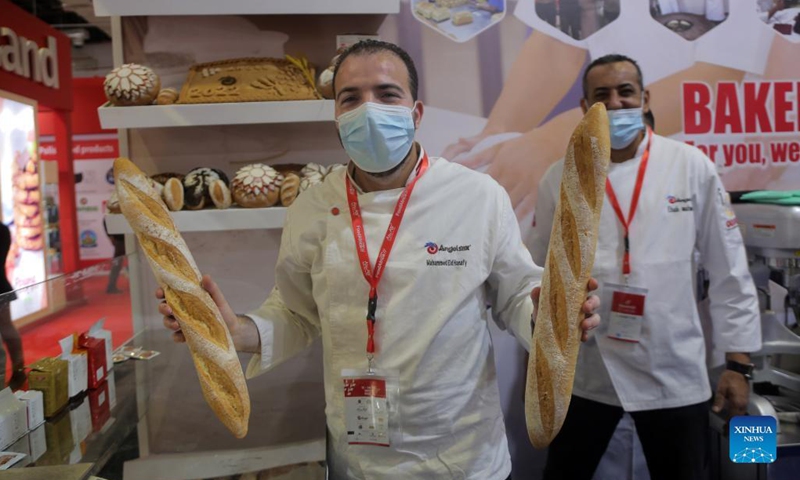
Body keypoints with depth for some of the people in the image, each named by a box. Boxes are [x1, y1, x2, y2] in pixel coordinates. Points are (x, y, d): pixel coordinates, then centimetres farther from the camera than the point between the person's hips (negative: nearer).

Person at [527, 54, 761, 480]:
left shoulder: (693, 168, -5)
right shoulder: (560, 178, -4)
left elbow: (729, 272, 0)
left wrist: (738, 363, 0)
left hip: (674, 373, 0)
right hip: (583, 372, 1)